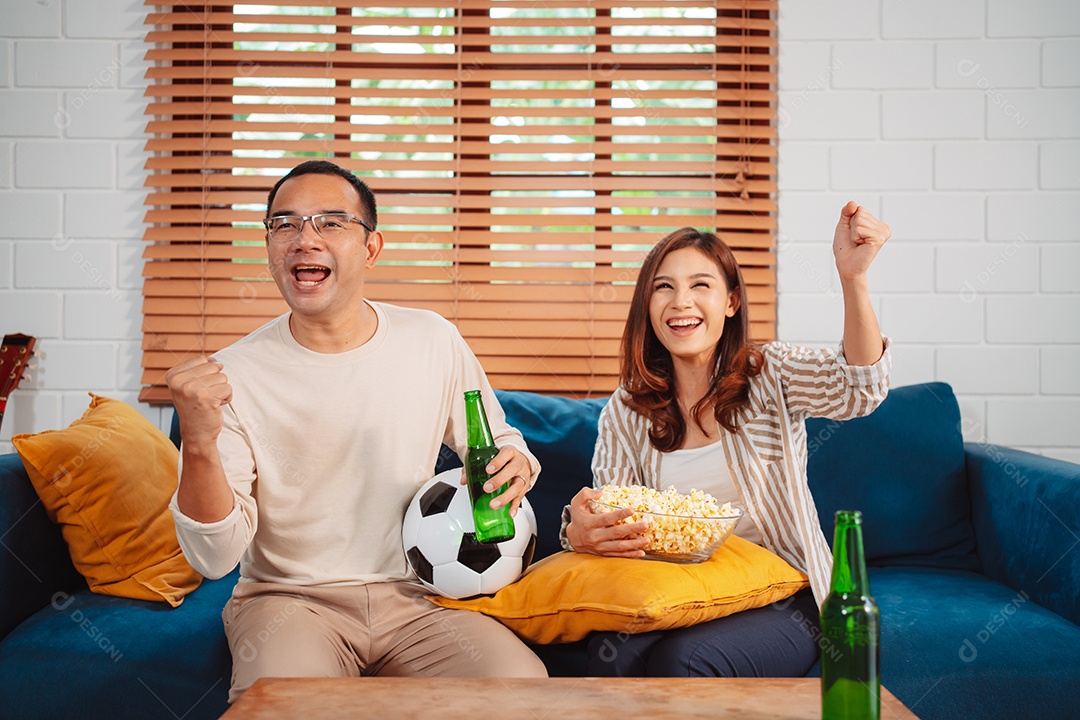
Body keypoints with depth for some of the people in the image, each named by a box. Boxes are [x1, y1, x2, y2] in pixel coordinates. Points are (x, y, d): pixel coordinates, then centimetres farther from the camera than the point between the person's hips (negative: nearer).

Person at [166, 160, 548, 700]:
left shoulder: (434, 342, -2)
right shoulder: (232, 375, -8)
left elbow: (495, 440, 15)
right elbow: (216, 558, -12)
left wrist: (515, 463, -9)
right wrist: (199, 446, -30)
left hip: (412, 595, 3)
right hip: (288, 596, -2)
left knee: (522, 686, -23)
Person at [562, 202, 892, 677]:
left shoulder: (772, 374, 0)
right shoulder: (625, 412, 6)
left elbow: (858, 389, -20)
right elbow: (606, 522, 0)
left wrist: (852, 278, -37)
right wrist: (580, 534, -27)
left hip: (781, 598, -1)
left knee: (683, 660, -30)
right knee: (612, 654, -30)